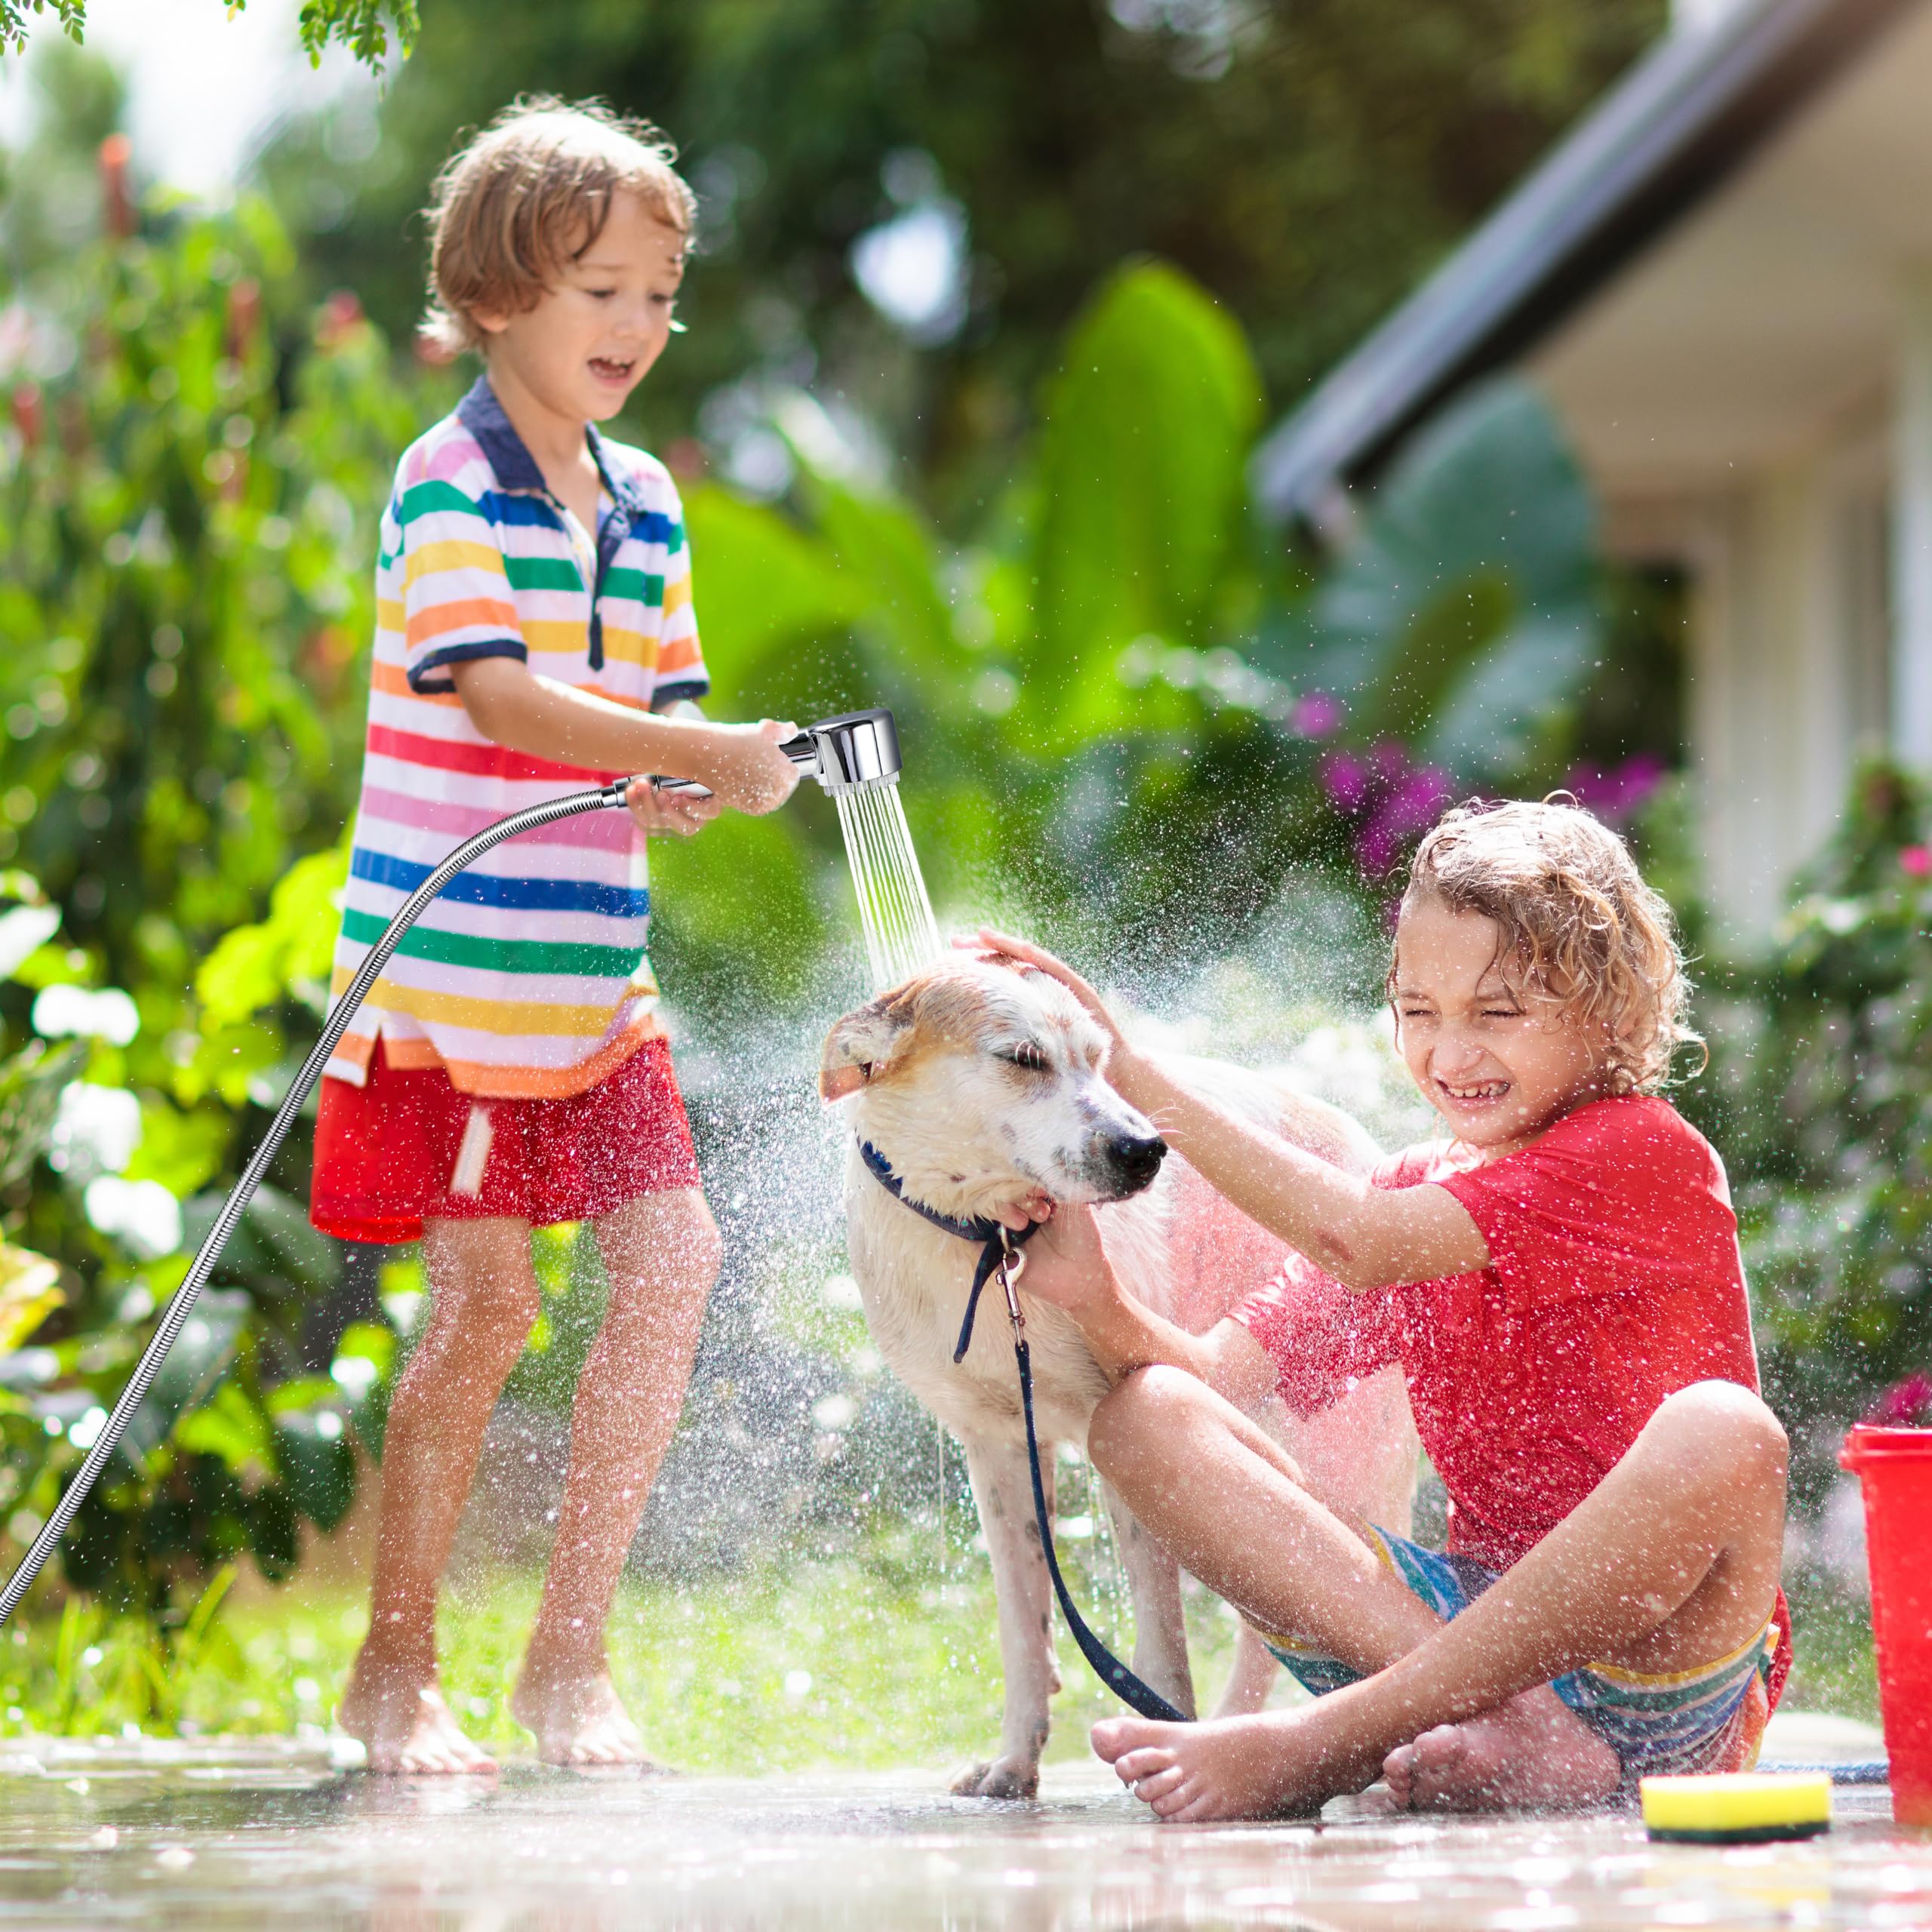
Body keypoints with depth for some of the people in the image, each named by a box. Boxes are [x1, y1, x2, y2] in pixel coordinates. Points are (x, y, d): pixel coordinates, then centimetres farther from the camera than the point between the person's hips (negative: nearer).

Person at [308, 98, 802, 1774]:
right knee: (484, 1301, -7)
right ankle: (396, 1668, 8)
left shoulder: (644, 502, 13)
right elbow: (497, 698, -21)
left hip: (594, 977, 7)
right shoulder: (449, 485, -9)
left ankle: (572, 1654, 9)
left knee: (672, 1262, -2)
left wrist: (677, 789, -8)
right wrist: (706, 756, -25)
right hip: (447, 971, -7)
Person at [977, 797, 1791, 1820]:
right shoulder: (1415, 1195, 15)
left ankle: (1325, 1740, -32)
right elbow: (1217, 1375, 4)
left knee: (1719, 1431, -38)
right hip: (1479, 1617, 6)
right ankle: (1510, 1730, -30)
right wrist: (1098, 1301, -16)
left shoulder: (1647, 1155, -7)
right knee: (1143, 1419, -11)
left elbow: (1352, 1240, -19)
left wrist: (1131, 1072, -19)